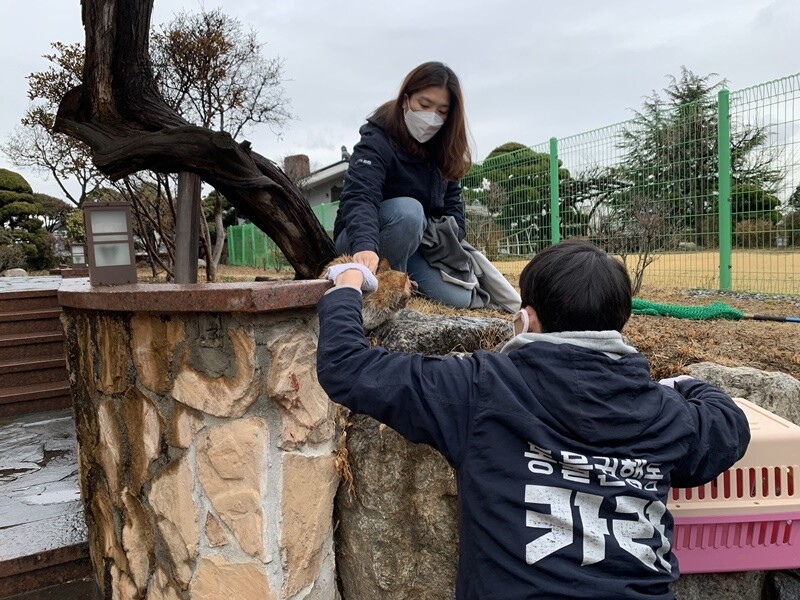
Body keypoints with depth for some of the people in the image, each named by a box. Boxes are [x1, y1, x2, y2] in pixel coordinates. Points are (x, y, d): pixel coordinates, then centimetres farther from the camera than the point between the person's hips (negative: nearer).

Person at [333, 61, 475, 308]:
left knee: (459, 298, -12)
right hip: (359, 241, -6)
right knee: (407, 210, -36)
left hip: (414, 245, 6)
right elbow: (359, 197, -39)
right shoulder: (376, 142, -22)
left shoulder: (441, 150, 0)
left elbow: (451, 202, 4)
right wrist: (365, 246, -58)